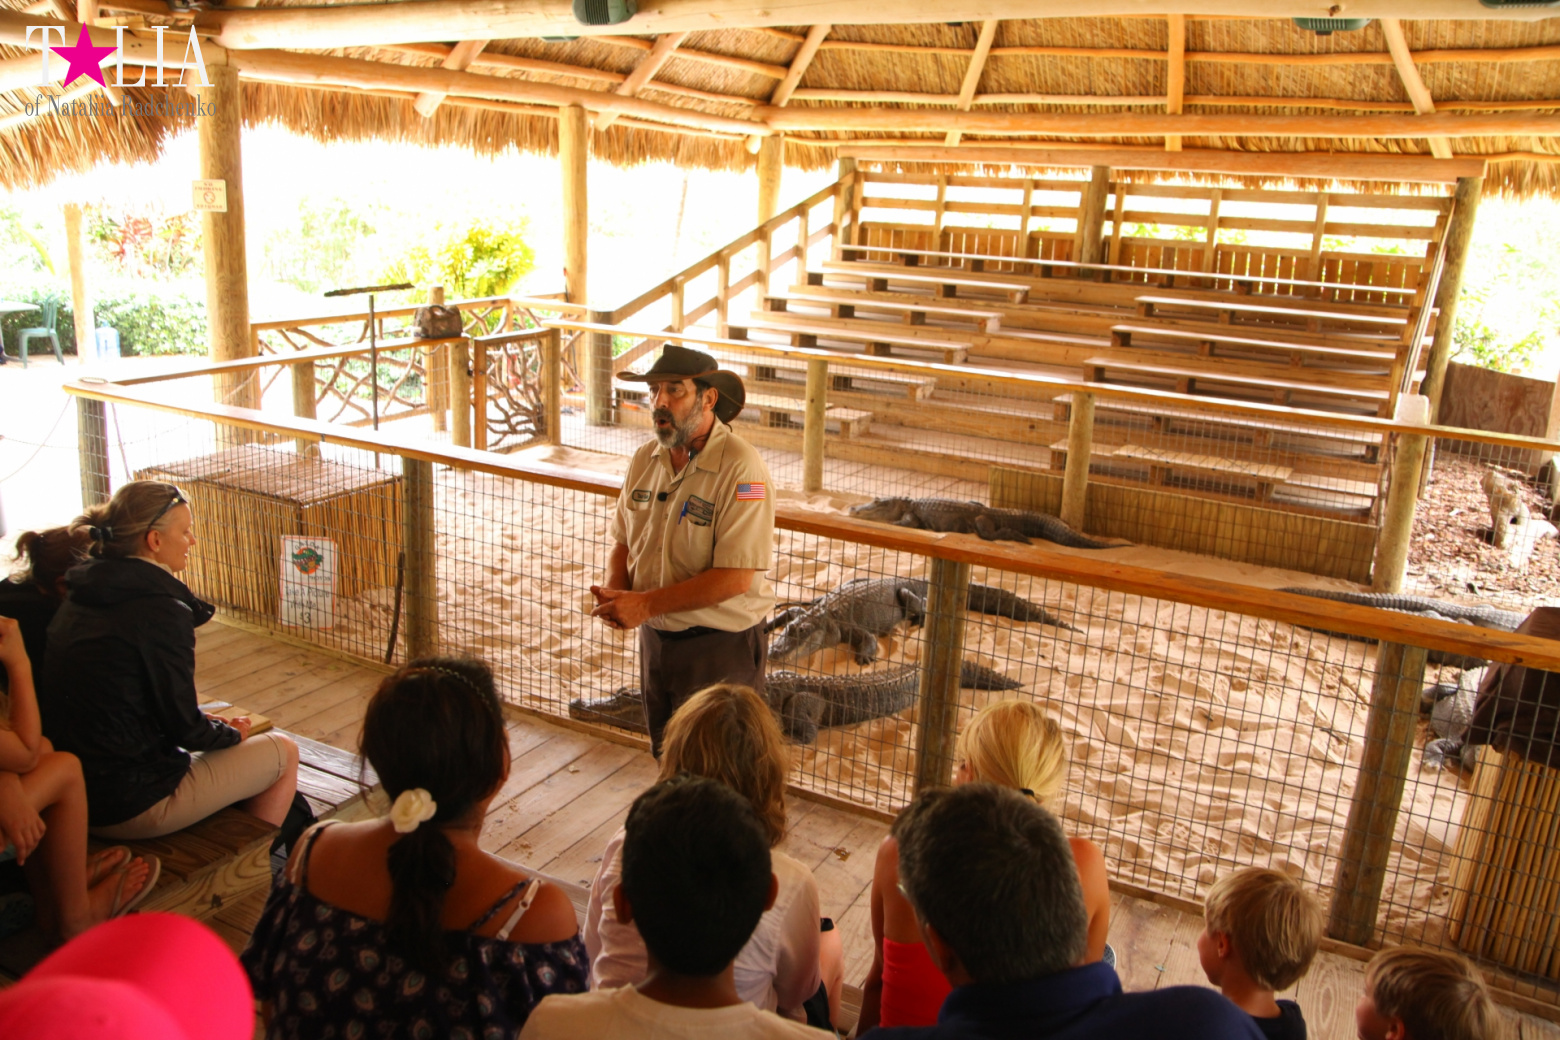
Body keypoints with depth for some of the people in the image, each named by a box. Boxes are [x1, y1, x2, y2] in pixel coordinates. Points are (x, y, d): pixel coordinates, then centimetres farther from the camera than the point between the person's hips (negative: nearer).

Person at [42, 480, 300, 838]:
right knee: (284, 753, 7)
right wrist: (232, 732, 5)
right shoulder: (162, 611, -21)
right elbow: (185, 729, -16)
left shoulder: (78, 597, 4)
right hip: (133, 806, -9)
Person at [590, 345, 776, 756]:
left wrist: (646, 603, -24)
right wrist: (615, 591, -9)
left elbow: (736, 578, -25)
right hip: (654, 637, 7)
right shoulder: (645, 459, 2)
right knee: (666, 758, 23)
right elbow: (624, 541, 12)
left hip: (720, 645, -7)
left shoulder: (740, 469, -21)